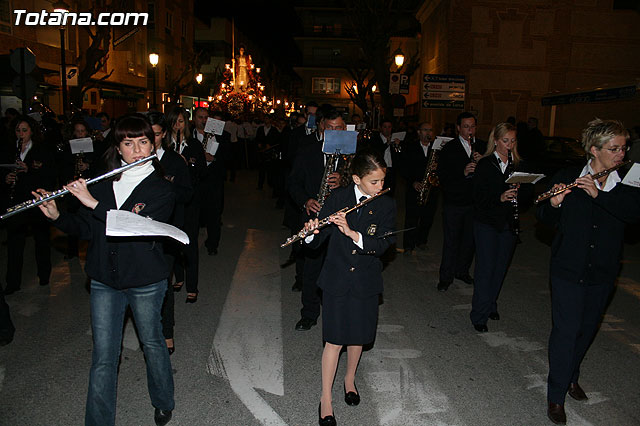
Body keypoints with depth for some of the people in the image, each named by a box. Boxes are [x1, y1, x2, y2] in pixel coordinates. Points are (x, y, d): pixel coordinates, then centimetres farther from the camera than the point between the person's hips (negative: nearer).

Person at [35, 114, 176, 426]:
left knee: (152, 343, 15)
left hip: (145, 282, -2)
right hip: (104, 281, 3)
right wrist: (57, 216, -10)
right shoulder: (102, 183, 3)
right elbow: (86, 230, 7)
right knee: (103, 357, 7)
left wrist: (94, 203, -25)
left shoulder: (161, 189, -8)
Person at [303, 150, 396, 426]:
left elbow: (382, 245, -16)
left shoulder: (386, 205, -5)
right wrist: (312, 233, -26)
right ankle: (326, 399, 16)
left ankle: (350, 379, 42)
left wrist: (352, 232, -29)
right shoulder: (337, 198, -6)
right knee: (335, 339, 1)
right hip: (336, 279, -1)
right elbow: (317, 241, -3)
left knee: (358, 336, 15)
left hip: (365, 281, 2)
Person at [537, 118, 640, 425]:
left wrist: (599, 194, -29)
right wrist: (554, 204, -25)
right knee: (566, 330, -2)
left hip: (603, 272, 3)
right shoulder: (567, 178, -6)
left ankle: (572, 376, 41)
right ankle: (556, 396, 12)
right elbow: (546, 219, -4)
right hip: (568, 269, -3)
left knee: (587, 328, 17)